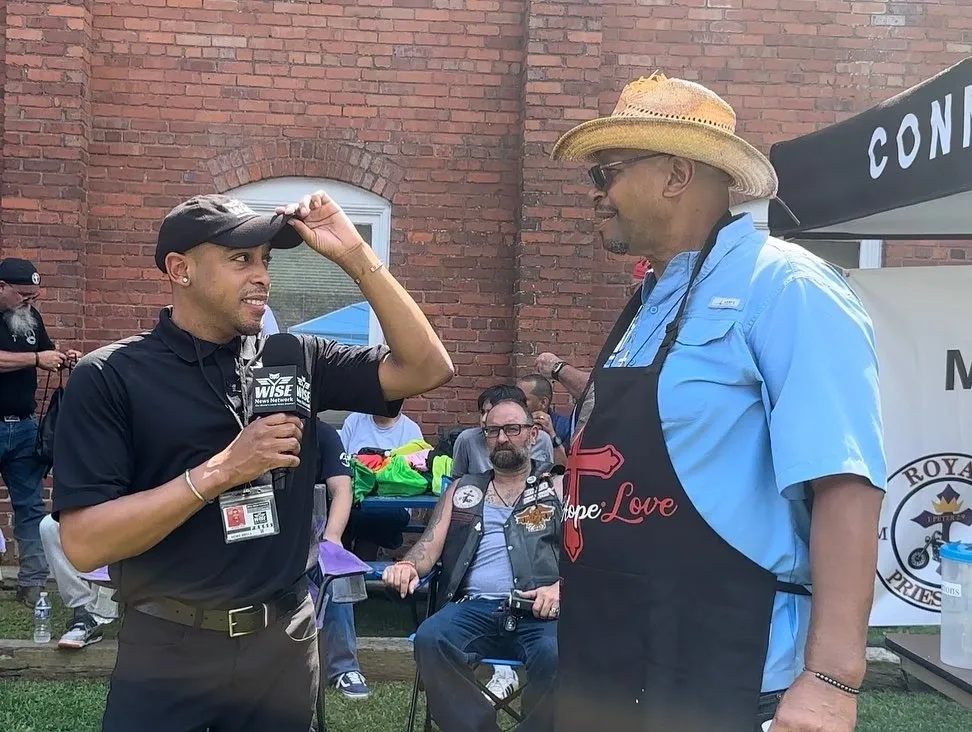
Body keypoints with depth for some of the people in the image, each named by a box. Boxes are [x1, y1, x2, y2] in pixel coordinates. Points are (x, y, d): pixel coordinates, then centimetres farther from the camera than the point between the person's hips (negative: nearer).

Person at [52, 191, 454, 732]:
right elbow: (85, 544, -17)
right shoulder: (109, 378, -9)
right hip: (170, 651, -3)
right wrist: (222, 470, -22)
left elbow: (428, 369, -4)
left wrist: (355, 255, -9)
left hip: (286, 643, 4)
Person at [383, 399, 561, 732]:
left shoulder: (558, 488, 18)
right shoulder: (462, 490, 26)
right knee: (430, 639, -30)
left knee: (555, 654, -35)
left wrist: (561, 586, -15)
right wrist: (408, 566, -7)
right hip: (474, 606, 2)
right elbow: (431, 545, 17)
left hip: (539, 610, -2)